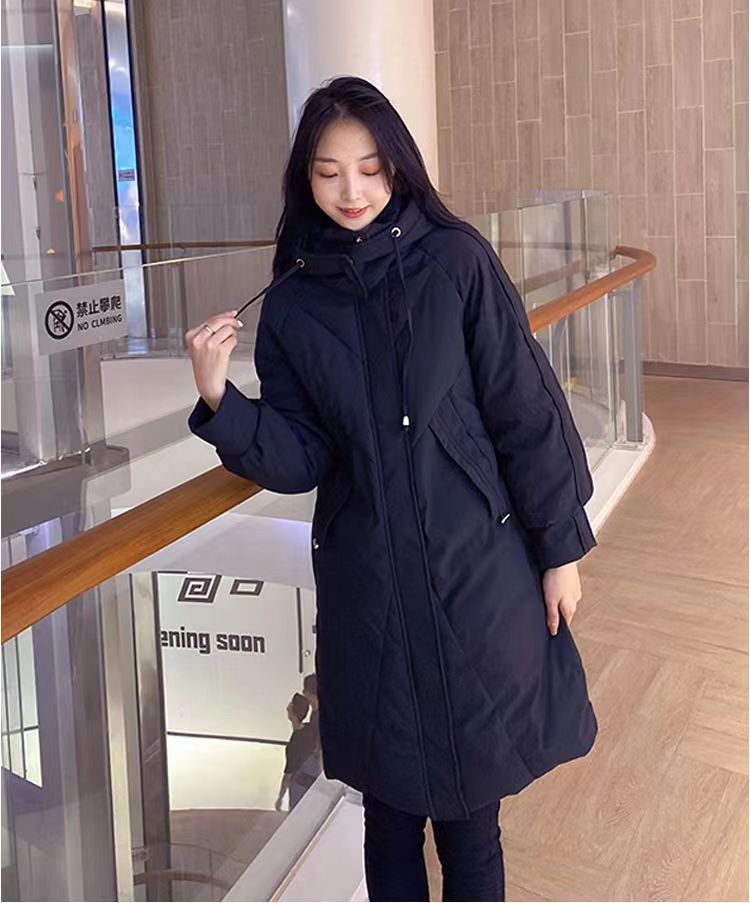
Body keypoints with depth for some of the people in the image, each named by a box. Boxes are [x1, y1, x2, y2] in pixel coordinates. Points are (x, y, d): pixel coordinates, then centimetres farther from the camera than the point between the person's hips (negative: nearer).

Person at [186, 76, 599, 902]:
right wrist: (221, 400, -17)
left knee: (470, 802, 9)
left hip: (477, 570, -2)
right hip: (366, 583, 2)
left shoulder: (456, 260, -6)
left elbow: (526, 411, -4)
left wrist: (560, 546, -3)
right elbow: (300, 459, -1)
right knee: (389, 804, 12)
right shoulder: (292, 302, 1)